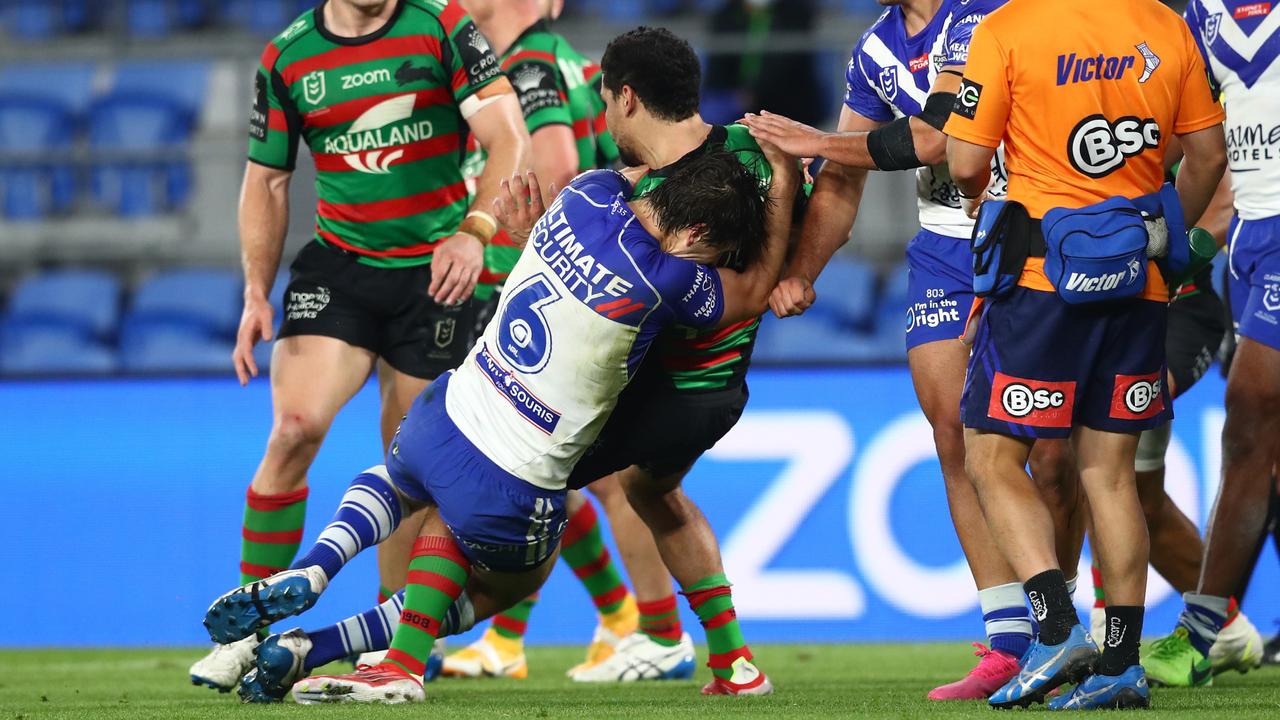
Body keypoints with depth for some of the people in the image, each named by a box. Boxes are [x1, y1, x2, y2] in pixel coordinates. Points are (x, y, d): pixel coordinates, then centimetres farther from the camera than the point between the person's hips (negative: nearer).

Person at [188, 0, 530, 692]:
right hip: (336, 267, 1)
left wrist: (474, 230, -26)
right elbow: (266, 180, 10)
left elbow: (507, 138, -12)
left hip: (435, 271, -1)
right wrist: (256, 294, 0)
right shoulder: (285, 57, 2)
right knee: (295, 426, -18)